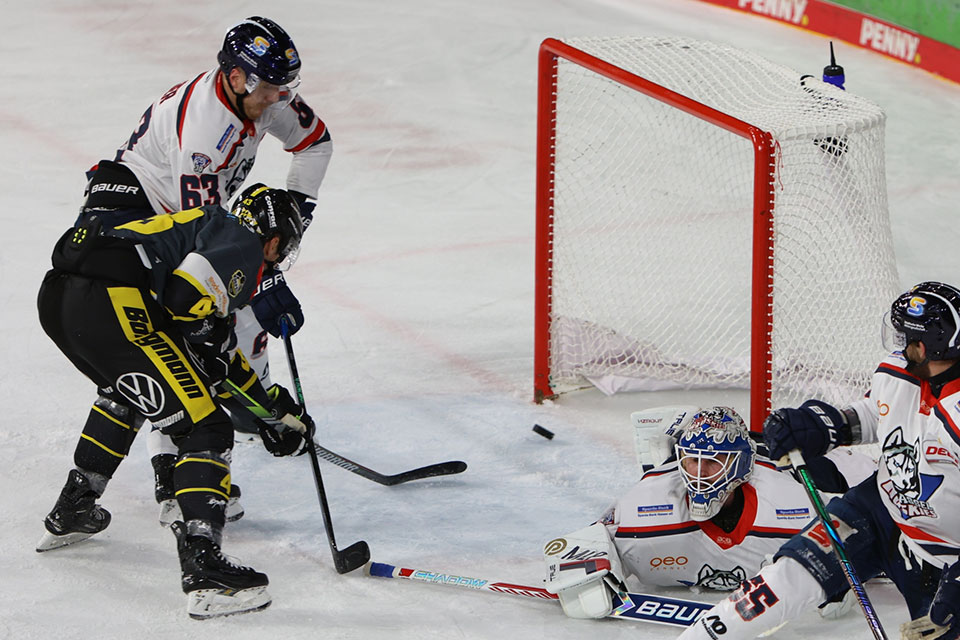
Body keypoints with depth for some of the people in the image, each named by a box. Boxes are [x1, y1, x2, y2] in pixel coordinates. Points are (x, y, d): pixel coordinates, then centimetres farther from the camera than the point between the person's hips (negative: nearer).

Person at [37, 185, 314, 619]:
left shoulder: (204, 226, 37)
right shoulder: (243, 242, 9)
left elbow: (217, 353, 38)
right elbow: (188, 295, -11)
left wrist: (274, 409, 39)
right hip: (111, 303, -10)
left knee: (124, 392, 39)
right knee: (205, 431, -4)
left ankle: (68, 515, 46)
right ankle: (202, 565, -18)